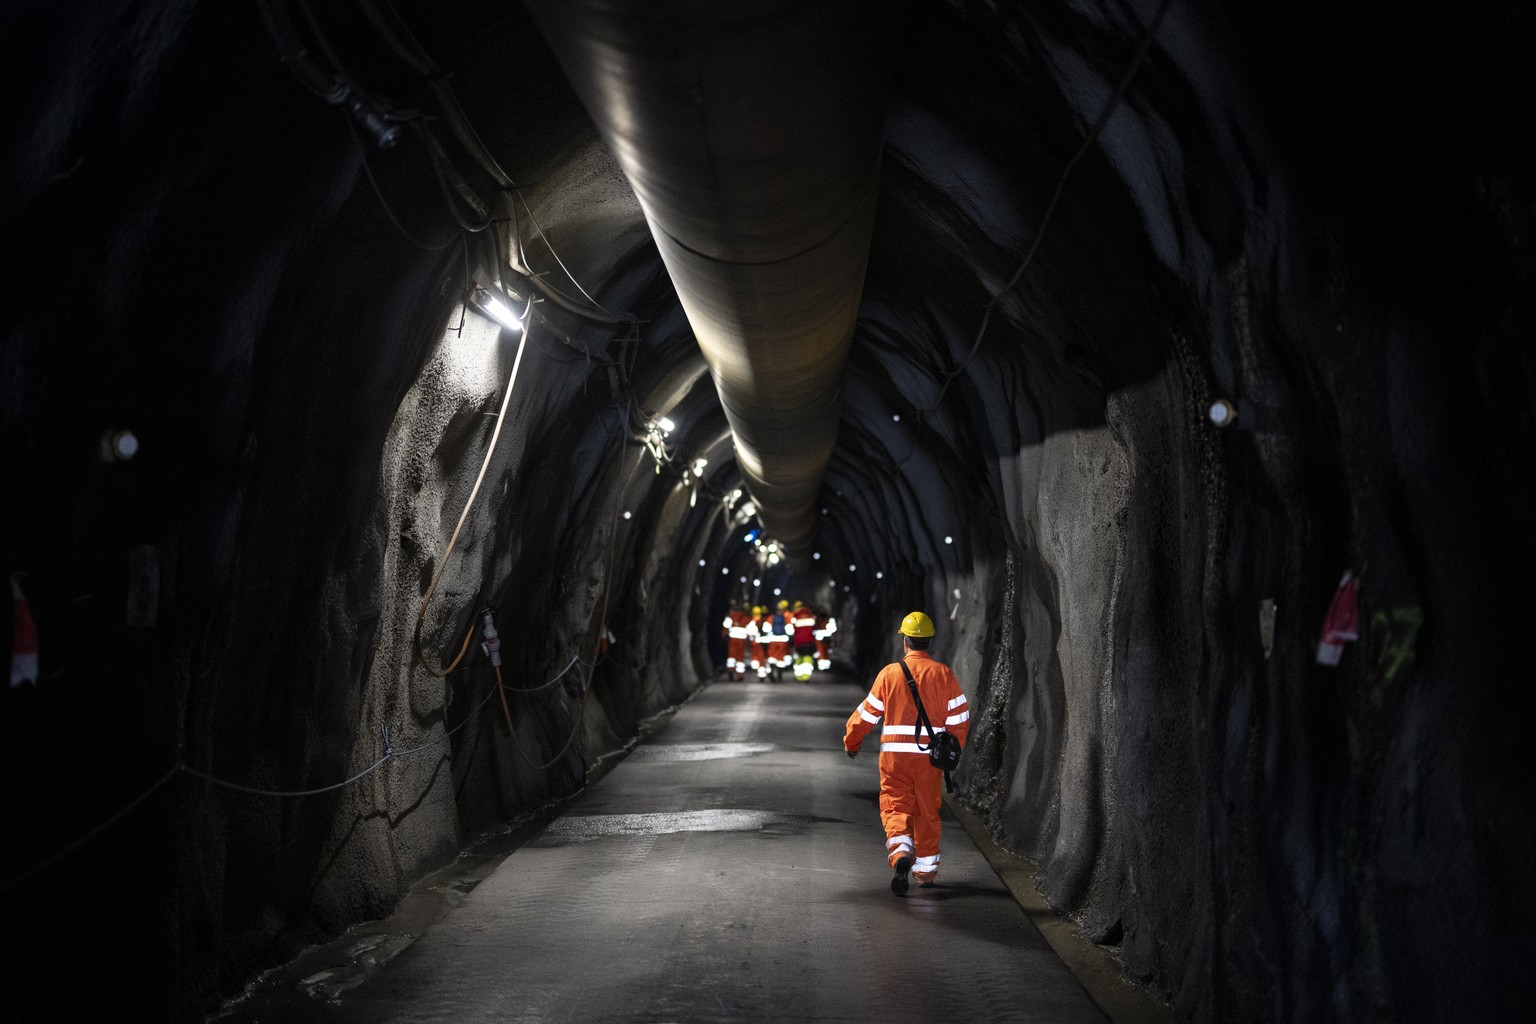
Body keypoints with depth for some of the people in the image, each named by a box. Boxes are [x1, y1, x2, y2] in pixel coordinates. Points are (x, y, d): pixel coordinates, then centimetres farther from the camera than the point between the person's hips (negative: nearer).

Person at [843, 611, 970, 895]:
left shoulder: (889, 673, -2)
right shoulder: (943, 673, 1)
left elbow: (868, 713, 3)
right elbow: (959, 717, 3)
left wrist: (851, 741, 18)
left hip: (894, 753, -1)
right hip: (929, 754, 2)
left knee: (895, 806, 2)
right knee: (927, 811, 14)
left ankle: (901, 851, -24)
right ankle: (926, 869, 21)